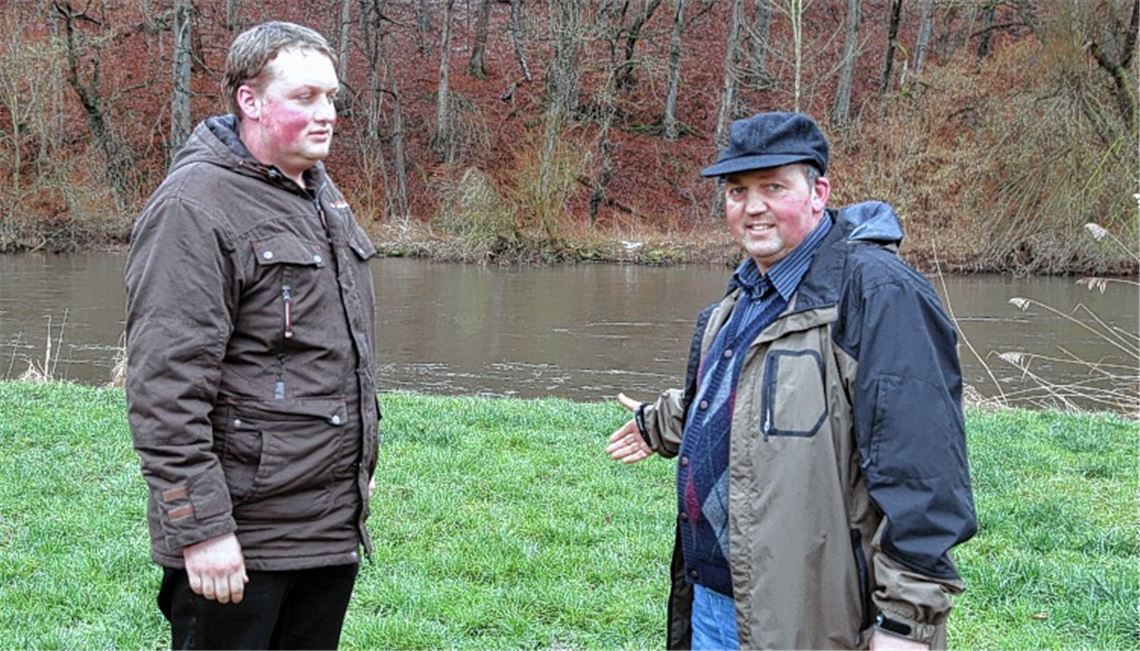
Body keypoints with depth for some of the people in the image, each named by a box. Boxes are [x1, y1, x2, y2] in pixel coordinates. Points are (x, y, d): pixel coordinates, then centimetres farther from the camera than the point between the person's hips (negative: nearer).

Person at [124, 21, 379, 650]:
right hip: (240, 539, -8)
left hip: (333, 525, 9)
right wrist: (200, 527, -22)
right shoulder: (194, 207, -15)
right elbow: (166, 389, -20)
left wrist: (362, 457, 25)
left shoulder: (321, 192, 13)